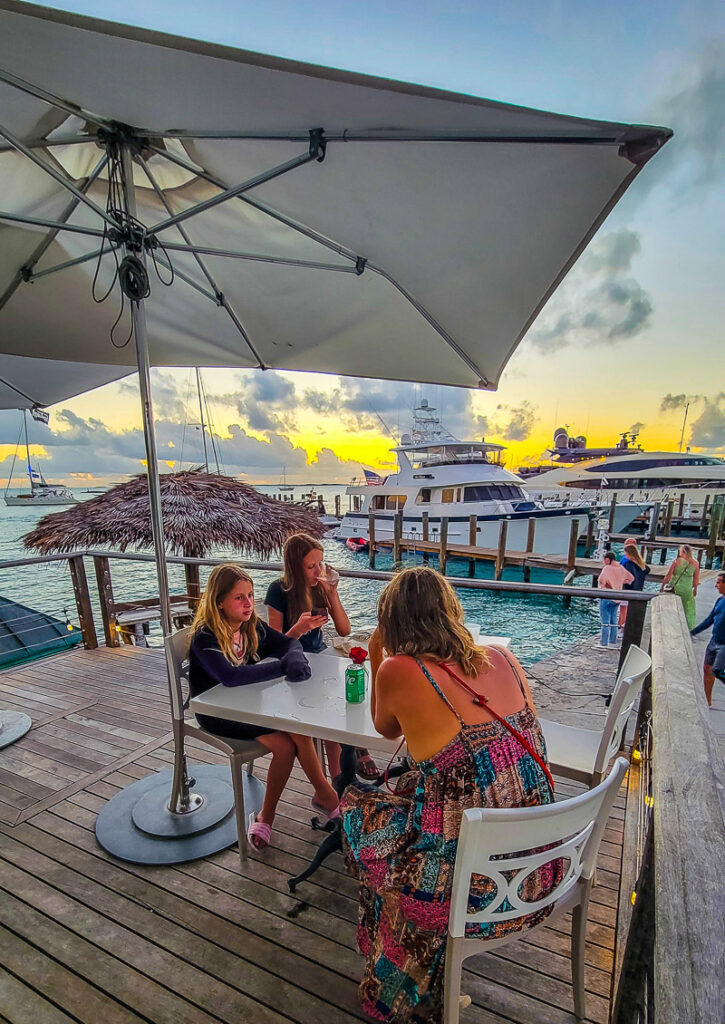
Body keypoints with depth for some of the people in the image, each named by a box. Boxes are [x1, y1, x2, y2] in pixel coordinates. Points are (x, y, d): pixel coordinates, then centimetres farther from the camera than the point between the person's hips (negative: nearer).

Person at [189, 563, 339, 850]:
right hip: (217, 713, -6)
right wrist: (281, 666, -35)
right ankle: (324, 794, 1)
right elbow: (230, 676, -37)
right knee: (285, 744, -22)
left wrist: (295, 657, -23)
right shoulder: (205, 637, -22)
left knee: (297, 732, -19)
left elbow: (289, 643, 2)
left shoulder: (252, 626, -3)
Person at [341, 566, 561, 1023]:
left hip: (477, 884, -5)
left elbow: (385, 729, 4)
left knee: (357, 806, 19)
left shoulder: (399, 671, -19)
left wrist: (378, 658, 6)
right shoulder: (503, 658, -5)